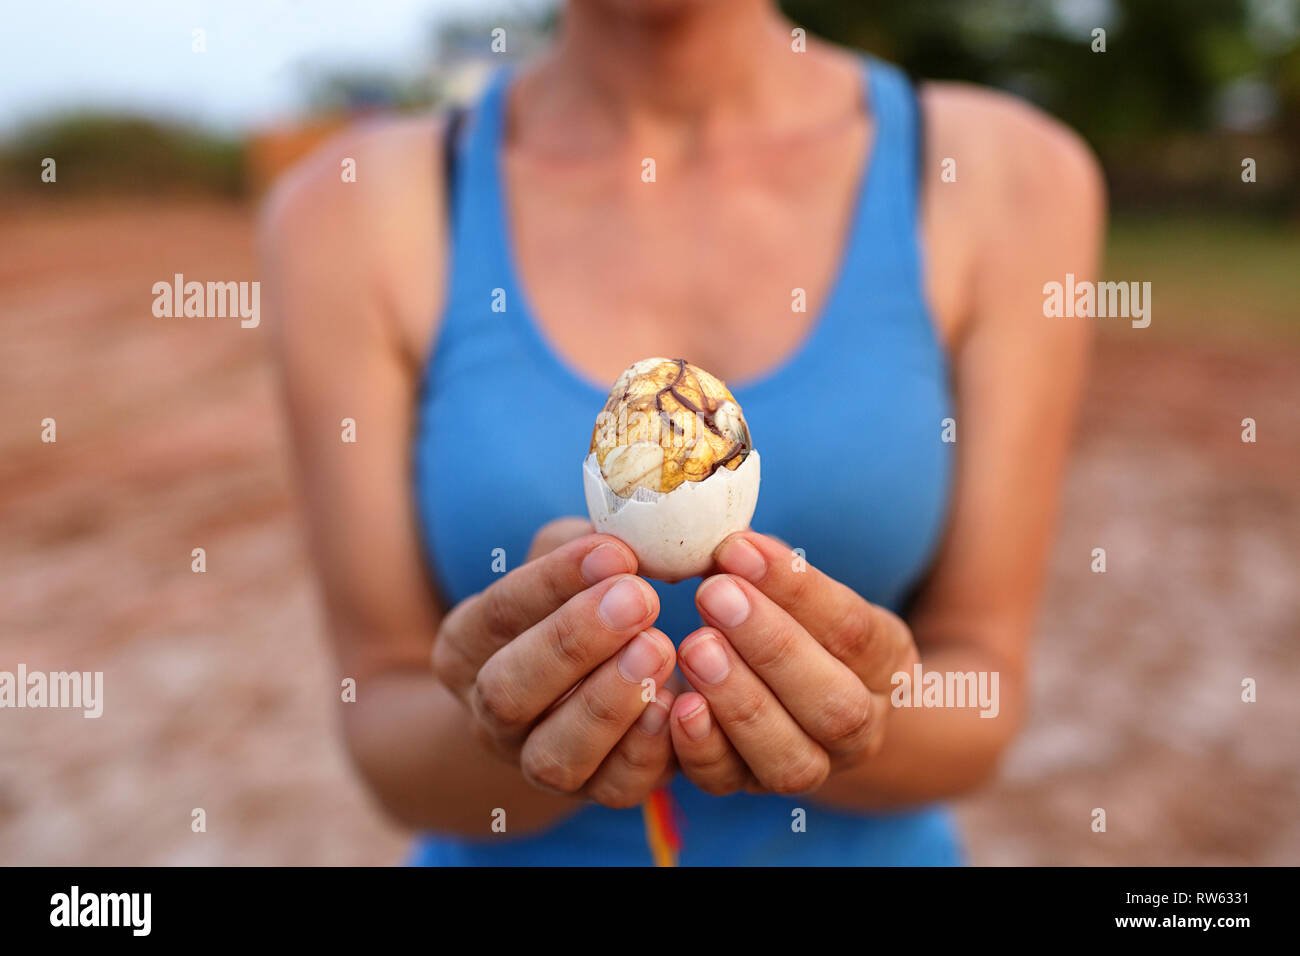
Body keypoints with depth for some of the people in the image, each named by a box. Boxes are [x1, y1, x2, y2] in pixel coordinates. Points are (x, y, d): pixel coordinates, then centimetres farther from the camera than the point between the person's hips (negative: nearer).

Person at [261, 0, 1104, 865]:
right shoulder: (354, 211, -14)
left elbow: (979, 698, -11)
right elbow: (386, 719, -12)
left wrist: (830, 716, -30)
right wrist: (526, 722, -31)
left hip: (867, 839, 1)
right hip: (509, 849, 0)